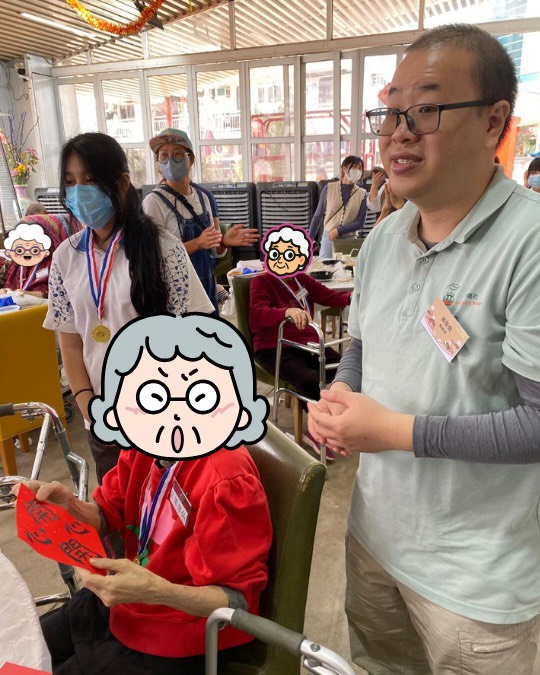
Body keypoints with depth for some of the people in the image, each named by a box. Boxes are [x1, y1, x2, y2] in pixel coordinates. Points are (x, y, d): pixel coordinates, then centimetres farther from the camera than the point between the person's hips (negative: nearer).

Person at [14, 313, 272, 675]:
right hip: (123, 602, 7)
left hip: (175, 642, -7)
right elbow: (109, 513, 5)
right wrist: (70, 505, -17)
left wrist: (158, 592, -40)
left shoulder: (227, 481, -32)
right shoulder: (146, 444, -9)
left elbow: (239, 599, -25)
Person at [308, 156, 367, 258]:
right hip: (328, 237, 0)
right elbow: (318, 215, 6)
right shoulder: (329, 188, 0)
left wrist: (339, 230, -14)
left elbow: (360, 223, -2)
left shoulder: (361, 194, 1)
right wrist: (310, 238, 6)